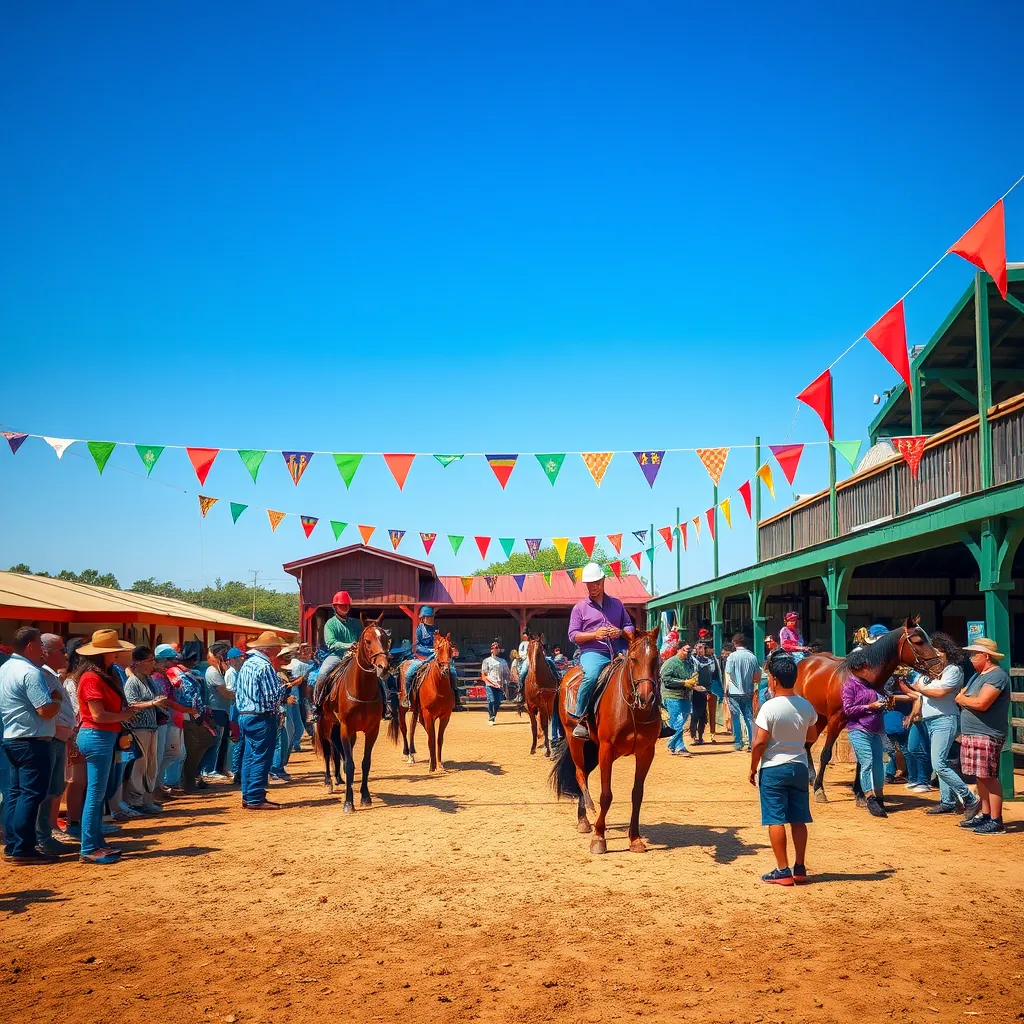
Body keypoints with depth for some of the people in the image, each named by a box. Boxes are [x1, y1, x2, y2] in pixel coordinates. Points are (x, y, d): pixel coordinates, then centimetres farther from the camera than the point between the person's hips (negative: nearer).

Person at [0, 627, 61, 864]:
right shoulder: (30, 672, -19)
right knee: (32, 794, -6)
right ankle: (23, 849, -4)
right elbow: (47, 710, -25)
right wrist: (57, 699, -4)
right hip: (33, 741, -10)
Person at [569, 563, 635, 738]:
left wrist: (621, 632, -5)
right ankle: (581, 719, -20)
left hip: (619, 653, 4)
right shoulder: (580, 607, 11)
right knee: (591, 676, -35)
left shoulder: (616, 604, 19)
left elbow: (630, 628, 19)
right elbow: (573, 635, 4)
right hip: (592, 653, -3)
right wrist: (595, 634, -12)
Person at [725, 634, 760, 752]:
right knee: (749, 717, 8)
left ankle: (738, 743, 7)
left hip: (734, 693, -3)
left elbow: (728, 676, -8)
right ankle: (751, 742, 4)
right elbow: (758, 678, 5)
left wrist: (726, 690, 2)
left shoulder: (733, 656, -9)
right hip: (748, 692, 3)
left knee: (736, 718, 5)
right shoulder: (752, 657, 2)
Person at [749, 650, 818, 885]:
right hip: (800, 767, 5)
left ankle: (782, 871, 3)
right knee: (798, 820, 12)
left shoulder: (769, 707, -17)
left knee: (775, 820, 2)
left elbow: (759, 742, -17)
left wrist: (753, 769, -5)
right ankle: (800, 868, 17)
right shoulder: (806, 706, -1)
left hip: (773, 769, -5)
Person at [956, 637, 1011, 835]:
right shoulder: (977, 675, 19)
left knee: (989, 777, -9)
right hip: (971, 734, 10)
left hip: (987, 735, -10)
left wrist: (963, 699, -6)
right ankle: (985, 815, 19)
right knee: (980, 777, 12)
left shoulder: (997, 676, -13)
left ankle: (996, 821, -6)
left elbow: (981, 703, -23)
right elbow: (959, 696, 19)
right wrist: (963, 698, -3)